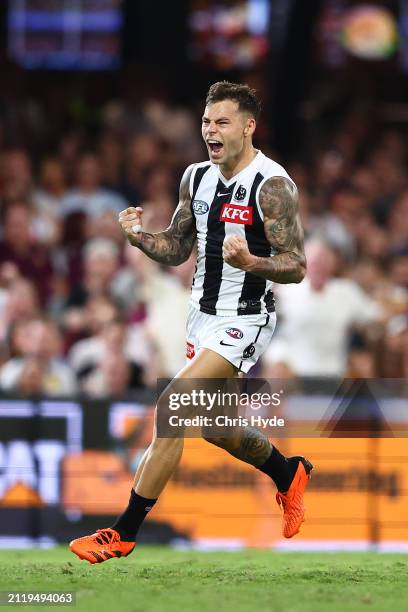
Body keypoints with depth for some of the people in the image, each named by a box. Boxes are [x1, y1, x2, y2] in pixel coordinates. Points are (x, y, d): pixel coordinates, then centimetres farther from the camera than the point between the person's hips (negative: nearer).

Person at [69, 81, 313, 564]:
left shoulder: (272, 185, -15)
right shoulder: (197, 177, 6)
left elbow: (296, 267, -17)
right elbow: (176, 249, 13)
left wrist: (249, 262, -35)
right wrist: (139, 237, -7)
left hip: (243, 323, -8)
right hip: (202, 317, 8)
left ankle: (124, 532, -12)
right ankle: (288, 473, 49)